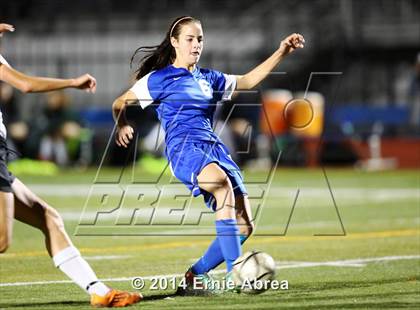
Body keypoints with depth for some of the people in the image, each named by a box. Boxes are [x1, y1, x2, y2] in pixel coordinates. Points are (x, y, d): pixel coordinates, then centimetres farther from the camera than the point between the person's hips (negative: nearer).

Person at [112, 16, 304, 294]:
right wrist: (122, 126, -8)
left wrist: (282, 53, 22)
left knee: (244, 226, -9)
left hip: (214, 147, 6)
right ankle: (235, 273, -43)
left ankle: (196, 276, 8)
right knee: (223, 183, -39)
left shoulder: (209, 79, 25)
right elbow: (119, 103, 13)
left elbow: (248, 81, 29)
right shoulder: (159, 78, 10)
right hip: (183, 147, -6)